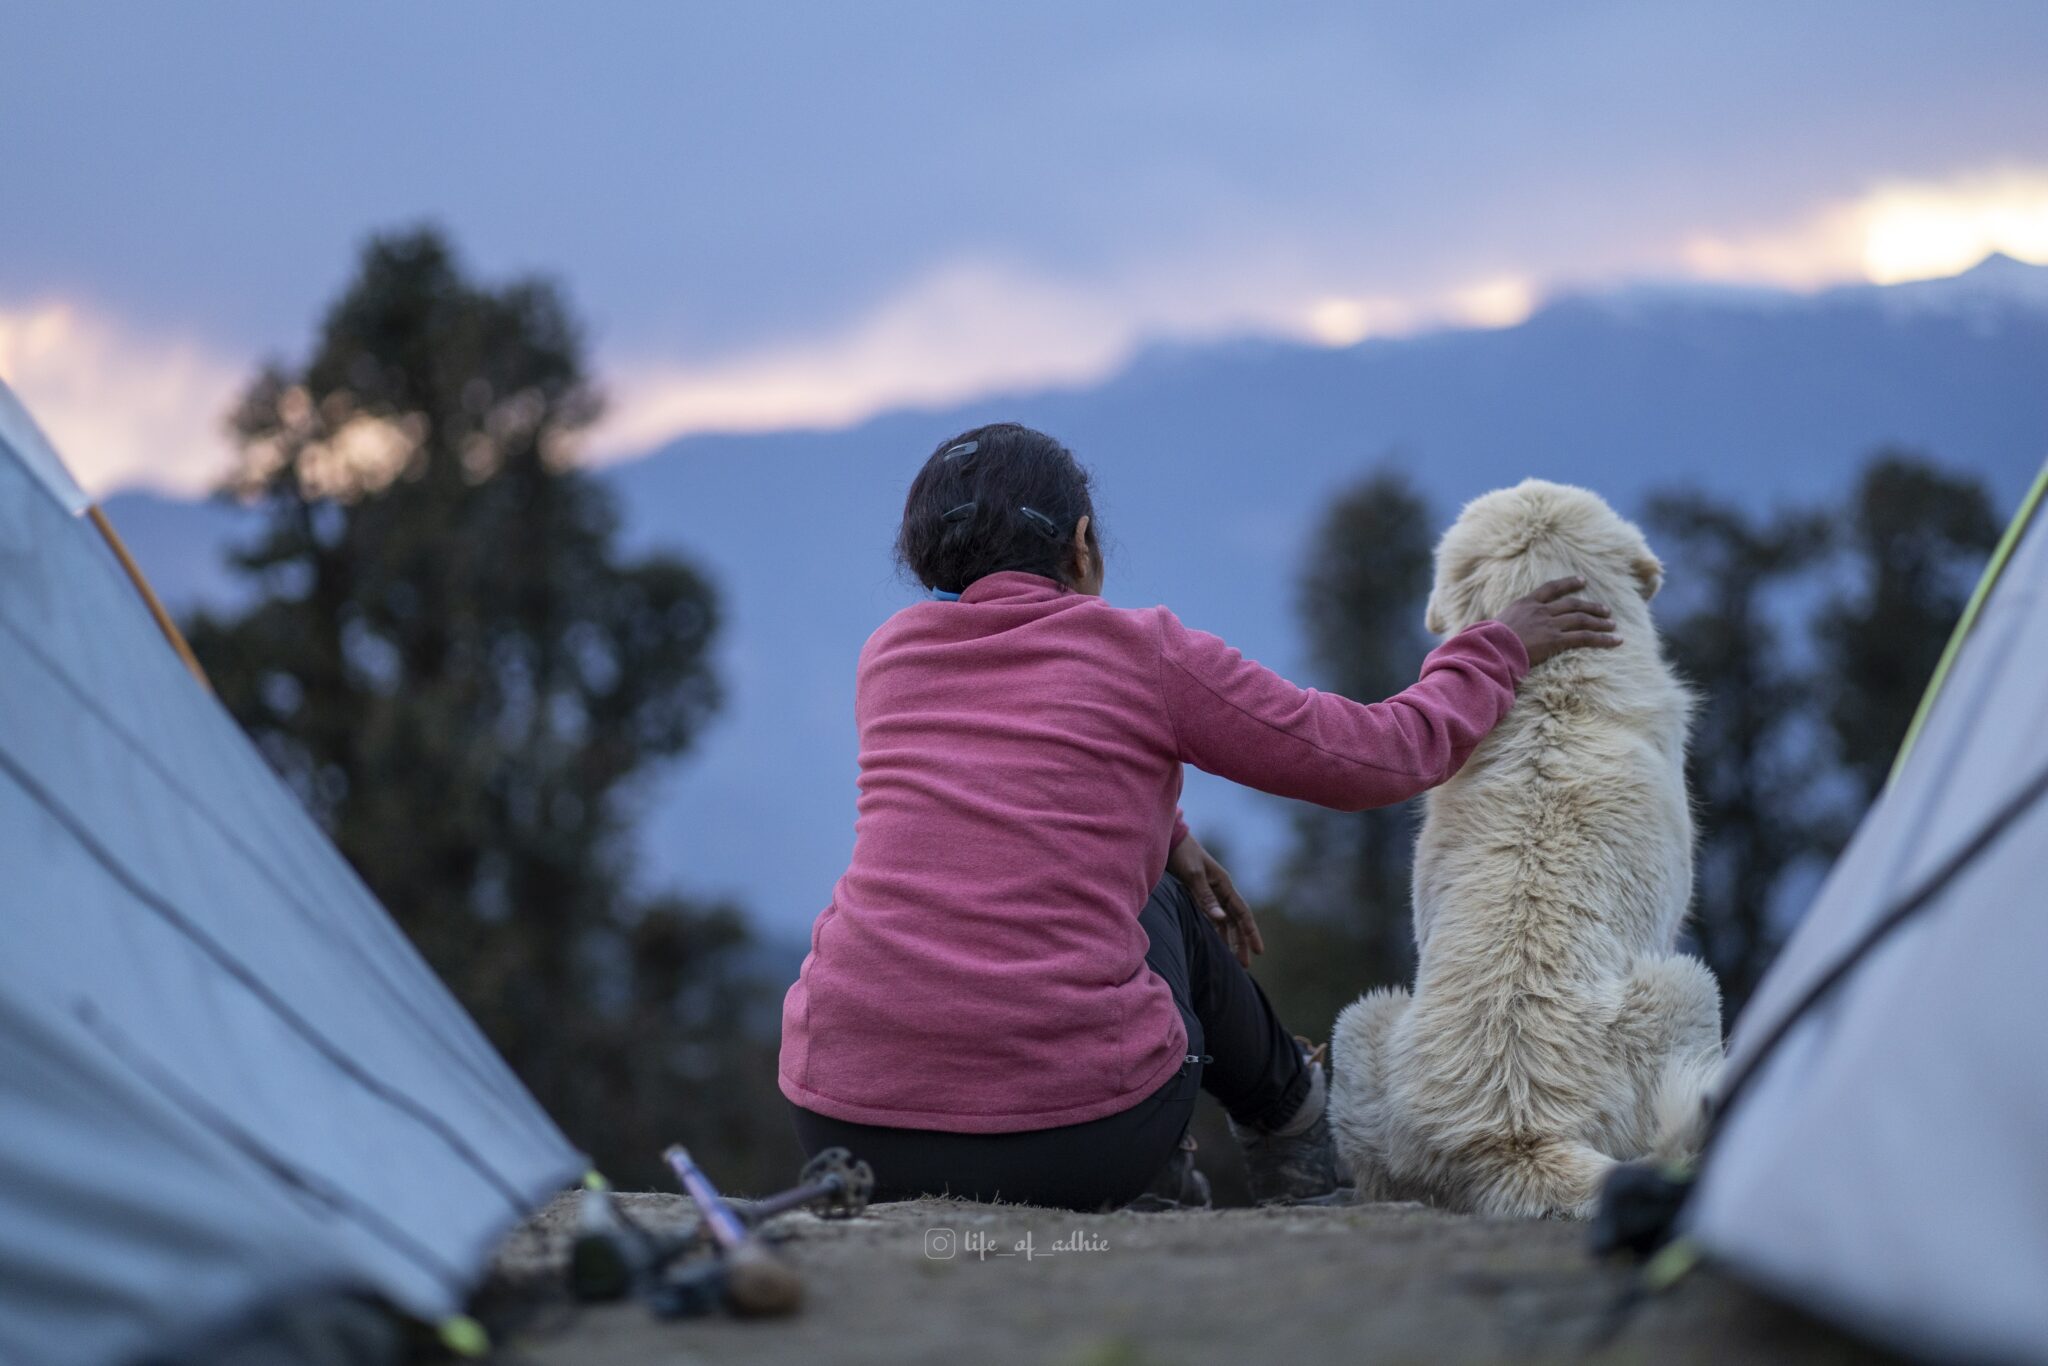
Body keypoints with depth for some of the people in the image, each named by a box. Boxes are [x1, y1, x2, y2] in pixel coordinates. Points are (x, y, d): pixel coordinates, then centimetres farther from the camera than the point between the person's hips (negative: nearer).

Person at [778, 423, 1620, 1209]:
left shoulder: (888, 654, 13)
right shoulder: (1143, 652, 2)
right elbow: (1386, 755, 12)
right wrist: (1497, 652, 29)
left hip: (845, 1128, 3)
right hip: (1075, 1146, -3)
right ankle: (1287, 1117, 50)